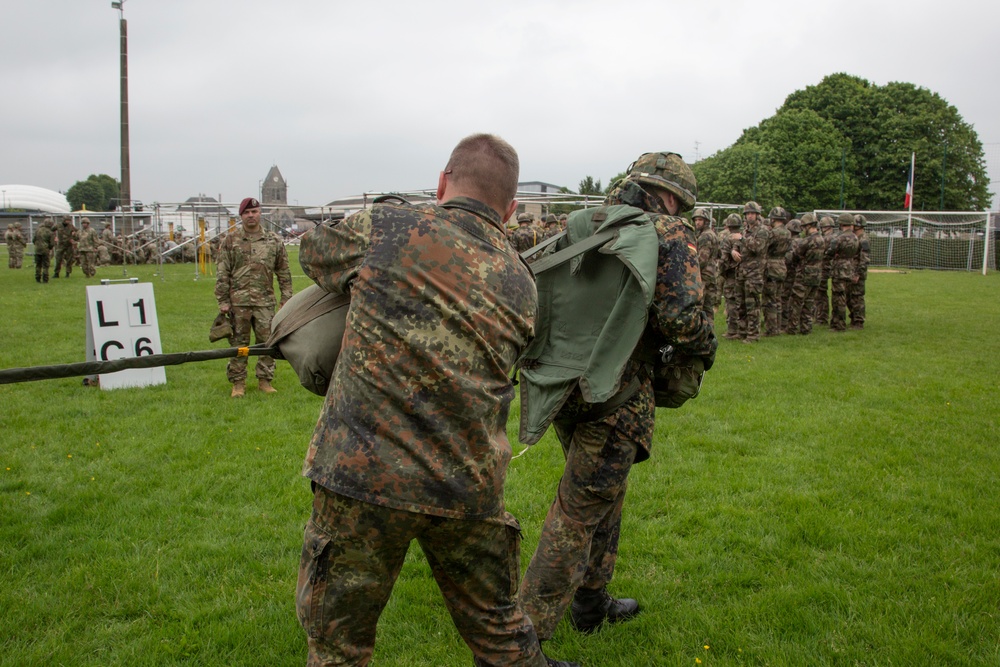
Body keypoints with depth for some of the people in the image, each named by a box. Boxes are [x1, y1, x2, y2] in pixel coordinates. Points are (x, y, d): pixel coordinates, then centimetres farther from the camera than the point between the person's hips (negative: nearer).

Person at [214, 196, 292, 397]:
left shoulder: (273, 241, 8)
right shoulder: (231, 241, 5)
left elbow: (284, 273, 11)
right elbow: (222, 273, 4)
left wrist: (286, 299, 6)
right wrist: (223, 301, -2)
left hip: (265, 301, 1)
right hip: (238, 302, -1)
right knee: (238, 344, 4)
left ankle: (264, 380, 14)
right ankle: (238, 382, 13)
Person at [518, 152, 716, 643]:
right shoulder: (671, 234, -4)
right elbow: (680, 316, -17)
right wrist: (706, 349, 3)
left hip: (562, 381, 8)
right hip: (612, 392, -8)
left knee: (604, 492, 25)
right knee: (580, 511, 1)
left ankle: (591, 603, 38)